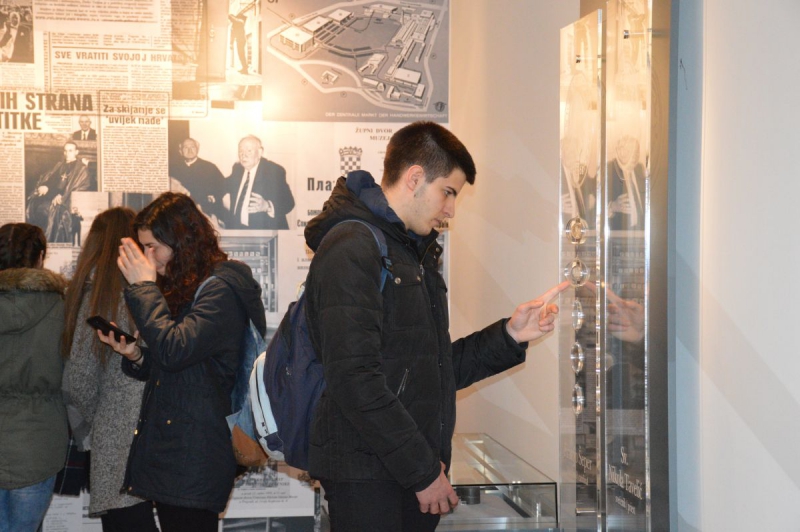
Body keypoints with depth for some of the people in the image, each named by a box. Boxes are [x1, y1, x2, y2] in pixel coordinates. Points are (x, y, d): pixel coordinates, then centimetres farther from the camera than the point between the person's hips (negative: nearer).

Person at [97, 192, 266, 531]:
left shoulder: (220, 290, -12)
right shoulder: (179, 288, 16)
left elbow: (175, 350, -25)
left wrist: (143, 286, -15)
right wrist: (133, 354, 1)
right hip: (165, 446, 9)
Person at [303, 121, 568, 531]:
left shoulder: (416, 254, 20)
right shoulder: (350, 249, -12)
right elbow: (355, 380, -20)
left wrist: (509, 336, 7)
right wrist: (422, 470, -17)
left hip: (419, 475, 9)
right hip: (366, 477, -9)